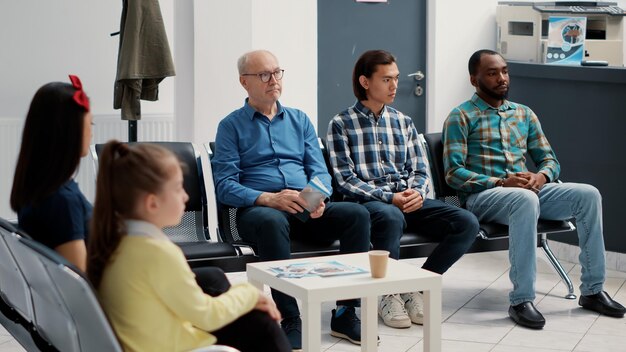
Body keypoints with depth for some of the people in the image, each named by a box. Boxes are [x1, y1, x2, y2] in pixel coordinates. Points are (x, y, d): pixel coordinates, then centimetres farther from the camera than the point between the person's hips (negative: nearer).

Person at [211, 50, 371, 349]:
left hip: (306, 211, 4)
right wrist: (268, 198, -21)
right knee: (271, 221, -40)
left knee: (357, 214, -23)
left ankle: (345, 313, -18)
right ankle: (290, 321, -34)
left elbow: (319, 170, 13)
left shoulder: (300, 120, 20)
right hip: (258, 209, -4)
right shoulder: (231, 126, 7)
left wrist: (319, 197, -11)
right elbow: (225, 186, -4)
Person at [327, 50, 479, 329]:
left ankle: (413, 288, -10)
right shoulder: (341, 124, 3)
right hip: (368, 202, -5)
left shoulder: (403, 122, 19)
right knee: (391, 217, -42)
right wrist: (389, 197, -18)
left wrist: (417, 193, -9)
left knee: (467, 222, -19)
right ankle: (389, 295, -18)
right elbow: (345, 180, -6)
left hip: (409, 201, 5)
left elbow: (420, 170, 15)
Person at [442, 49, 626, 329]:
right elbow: (454, 172, -8)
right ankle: (521, 300, -36)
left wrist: (542, 176, -8)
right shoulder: (461, 117, 1)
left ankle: (592, 290, -12)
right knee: (526, 199, -39)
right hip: (482, 196, -6)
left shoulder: (524, 114, 19)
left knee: (588, 195, -18)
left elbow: (549, 159, 17)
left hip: (528, 189, 6)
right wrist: (501, 182, -20)